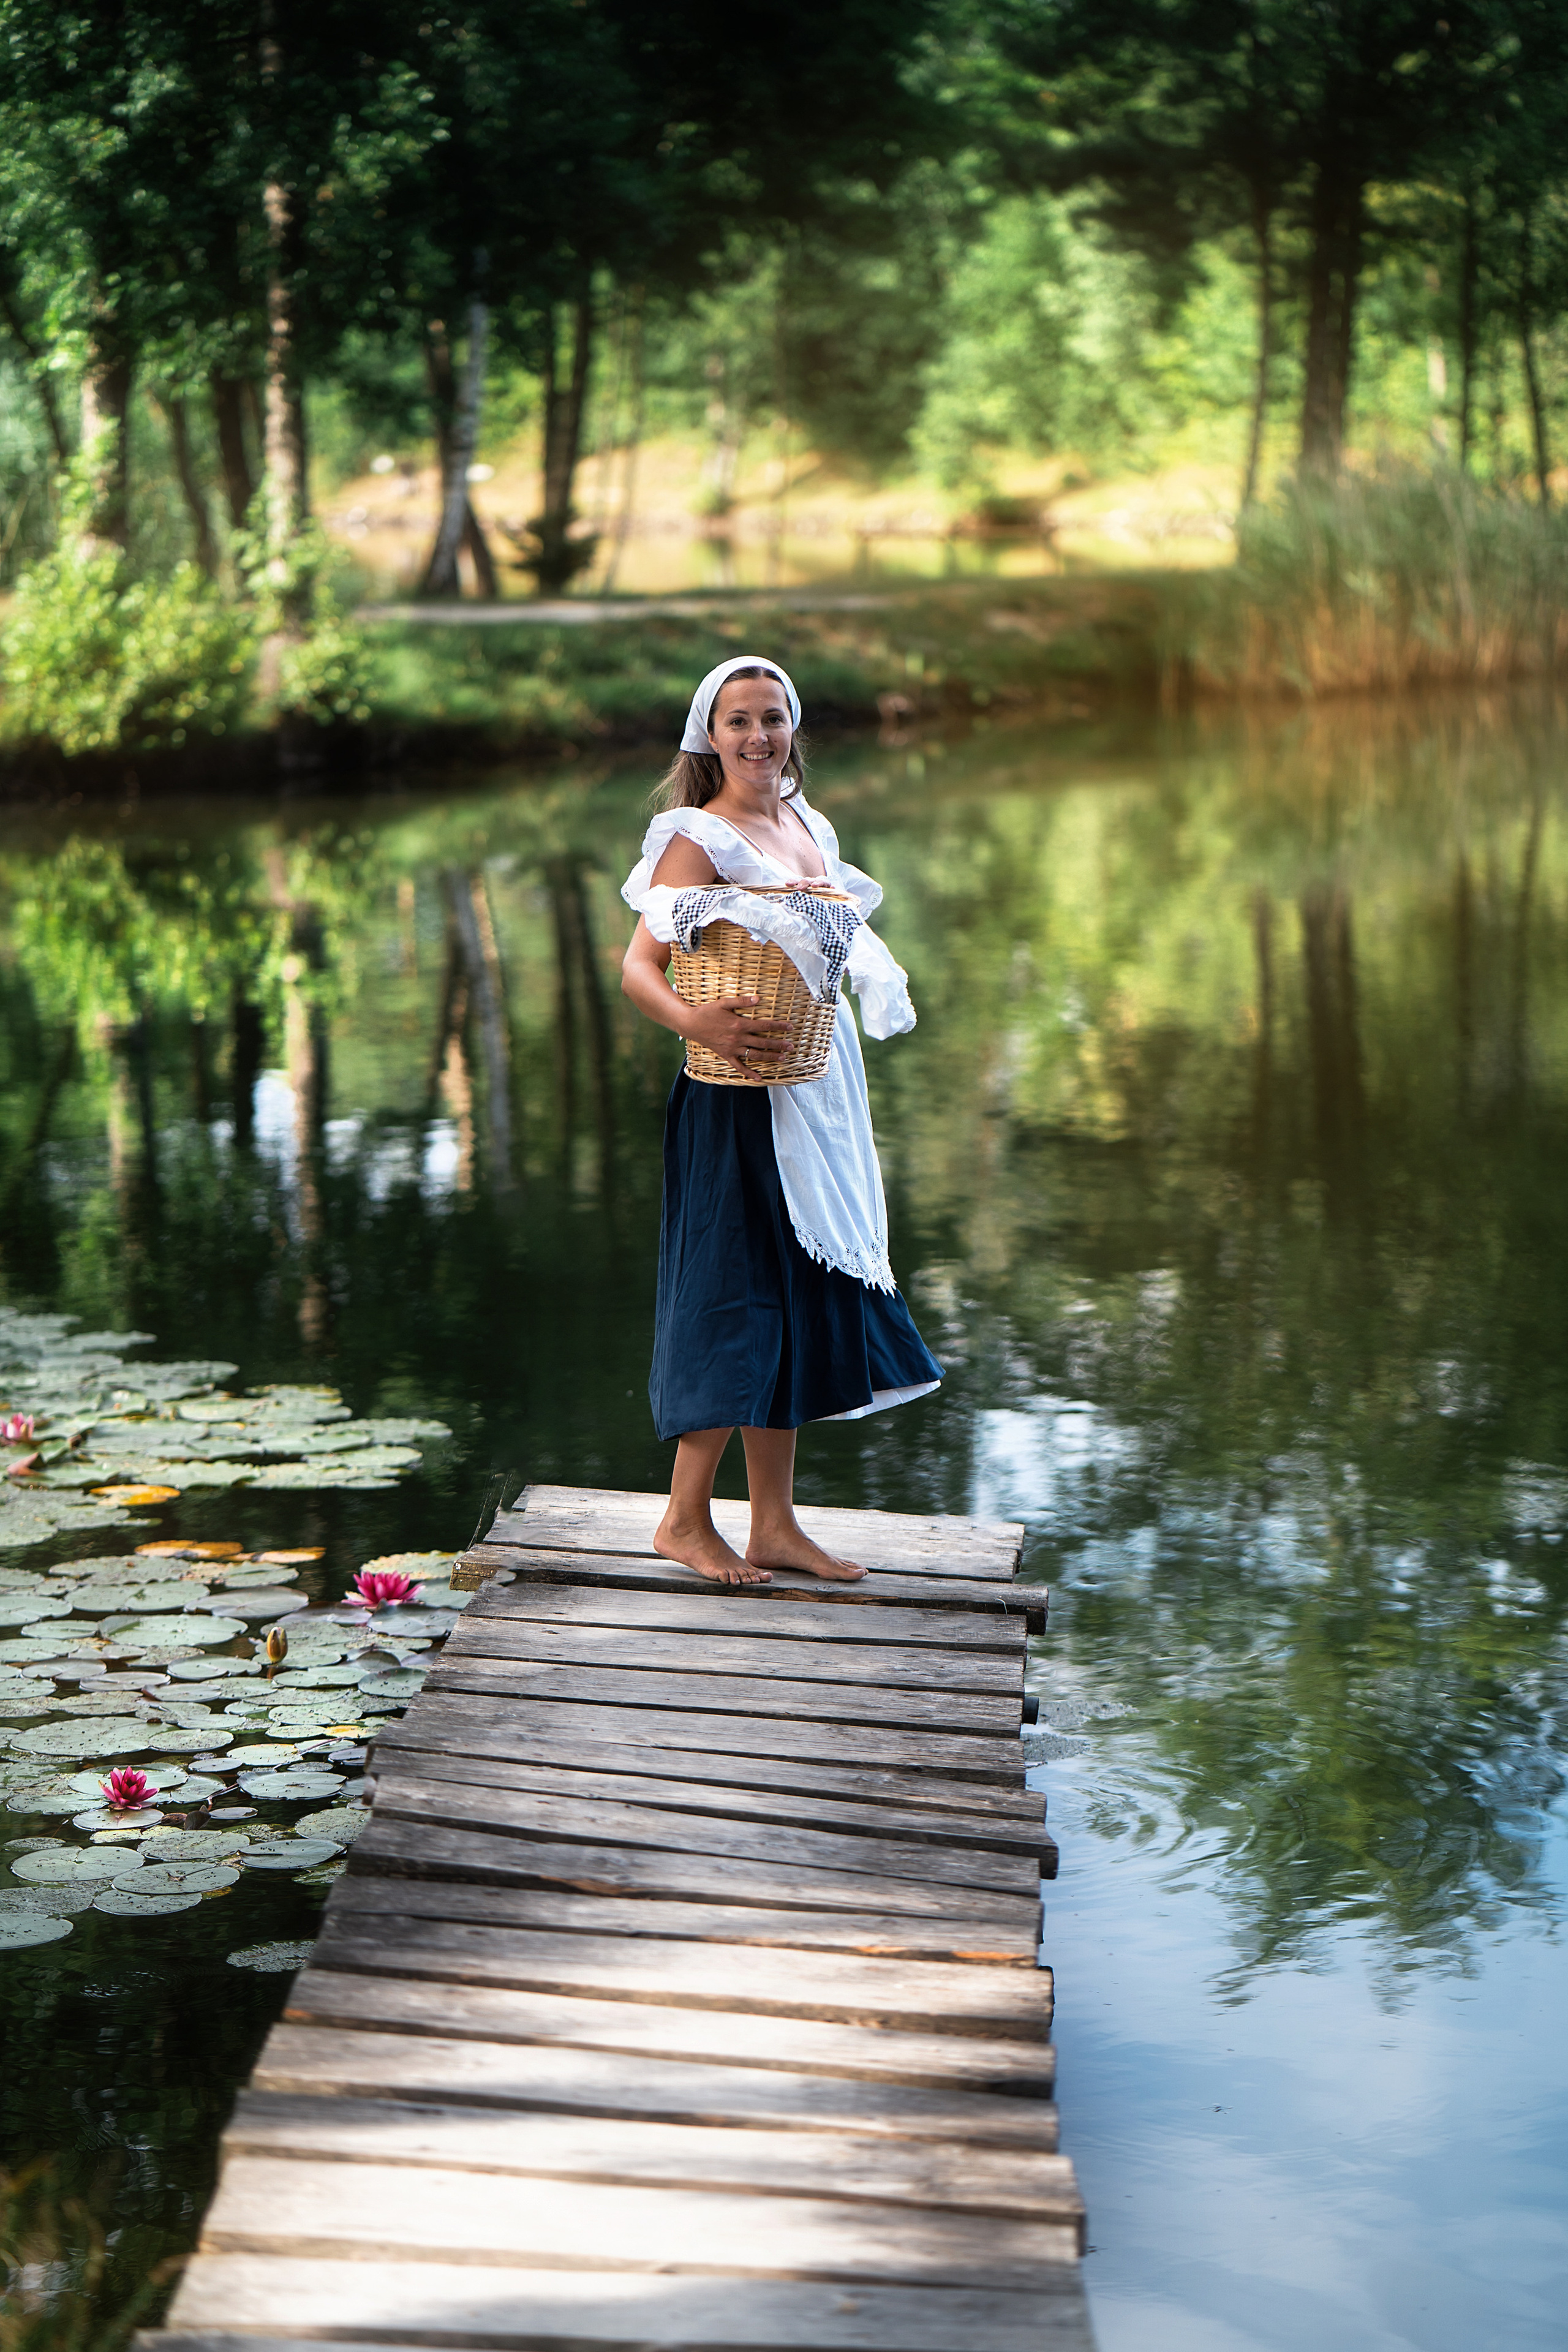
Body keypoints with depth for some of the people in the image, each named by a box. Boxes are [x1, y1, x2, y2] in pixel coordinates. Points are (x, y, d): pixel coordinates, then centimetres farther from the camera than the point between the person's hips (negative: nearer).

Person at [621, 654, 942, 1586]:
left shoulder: (811, 827, 13)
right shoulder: (698, 839, -10)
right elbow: (638, 966, -17)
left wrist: (874, 983, 8)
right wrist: (696, 1021, -34)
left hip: (820, 1095, 8)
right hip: (742, 1101, -8)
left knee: (802, 1297, 10)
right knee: (739, 1298, -4)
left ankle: (776, 1523, 17)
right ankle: (687, 1519, 8)